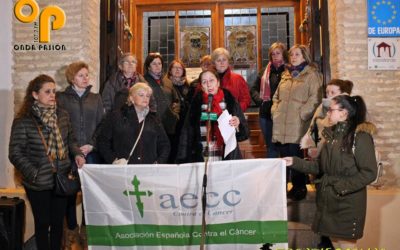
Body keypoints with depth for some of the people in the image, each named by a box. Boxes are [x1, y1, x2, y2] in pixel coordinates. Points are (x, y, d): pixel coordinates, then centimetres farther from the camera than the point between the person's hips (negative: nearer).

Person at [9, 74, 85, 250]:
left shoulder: (62, 115, 2)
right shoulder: (23, 120, -12)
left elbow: (70, 139, 14)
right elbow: (15, 153, -10)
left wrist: (77, 153, -5)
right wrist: (34, 174, -17)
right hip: (38, 183, -4)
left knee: (58, 221, 16)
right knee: (43, 223, 12)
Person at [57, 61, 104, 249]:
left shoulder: (95, 98, 12)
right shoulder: (62, 98, 4)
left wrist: (91, 145, -5)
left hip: (91, 153, 2)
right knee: (70, 192, 4)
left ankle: (86, 229, 20)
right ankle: (71, 230, 21)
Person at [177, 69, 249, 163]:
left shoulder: (230, 101, -1)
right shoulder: (196, 104, 1)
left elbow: (244, 133, 1)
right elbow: (187, 134, -1)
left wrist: (237, 125, -19)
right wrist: (183, 160, -8)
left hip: (228, 159, 0)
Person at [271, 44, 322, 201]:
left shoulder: (311, 74, 1)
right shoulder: (286, 75, 22)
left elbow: (315, 98, -10)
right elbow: (277, 96, 27)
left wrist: (301, 114, -14)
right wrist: (275, 110, 12)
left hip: (297, 125, -6)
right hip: (280, 125, 6)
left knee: (295, 156, -6)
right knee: (283, 156, 8)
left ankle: (299, 189, 9)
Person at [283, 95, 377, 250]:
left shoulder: (361, 136, -14)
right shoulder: (331, 135, 9)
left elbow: (369, 173, -17)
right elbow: (320, 166, 11)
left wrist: (341, 187, -19)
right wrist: (295, 162, 1)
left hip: (348, 204, -7)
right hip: (328, 201, 7)